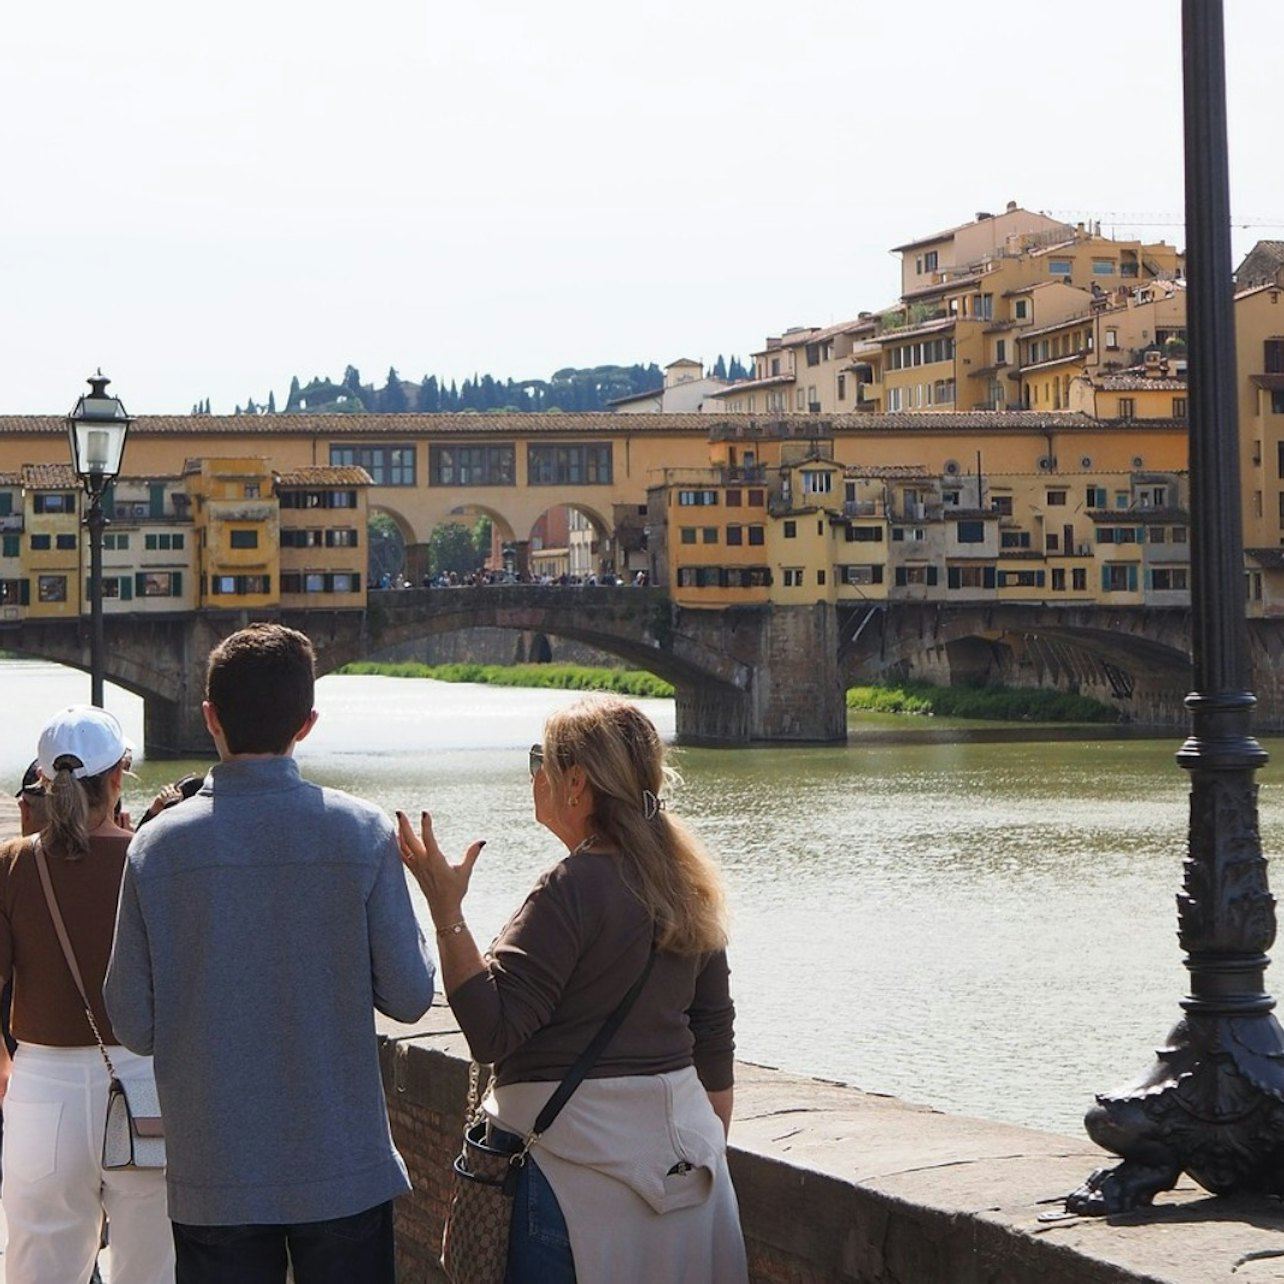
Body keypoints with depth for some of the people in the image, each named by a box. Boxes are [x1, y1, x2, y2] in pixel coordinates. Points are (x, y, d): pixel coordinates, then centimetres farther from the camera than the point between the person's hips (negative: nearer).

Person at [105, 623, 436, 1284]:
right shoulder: (362, 833, -9)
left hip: (213, 1177, 1)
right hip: (343, 1172, 0)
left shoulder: (158, 844, -7)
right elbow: (409, 995, -5)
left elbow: (133, 1024, -4)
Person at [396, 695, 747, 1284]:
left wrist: (446, 913, -21)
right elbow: (713, 1035, 15)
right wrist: (711, 1148, 23)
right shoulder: (684, 882, 9)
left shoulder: (573, 890, -17)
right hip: (681, 1156, 8)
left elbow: (490, 1031, -21)